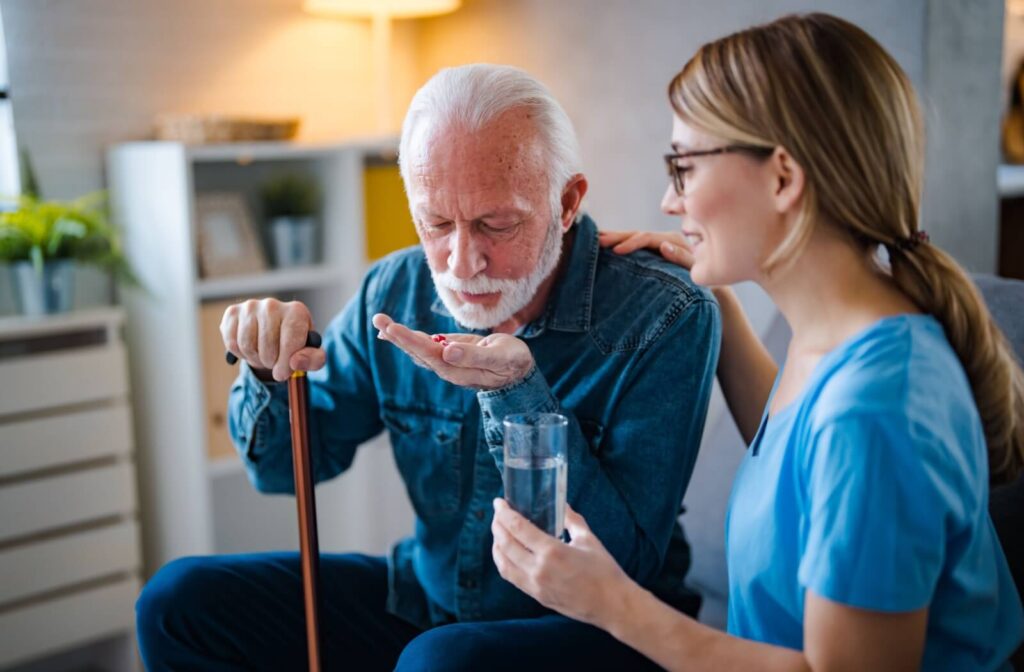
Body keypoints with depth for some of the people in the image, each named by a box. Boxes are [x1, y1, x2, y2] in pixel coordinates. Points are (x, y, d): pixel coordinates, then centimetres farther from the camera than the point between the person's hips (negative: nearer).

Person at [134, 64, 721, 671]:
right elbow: (287, 467, 5)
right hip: (426, 597, 4)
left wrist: (515, 391, -34)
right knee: (181, 600, -5)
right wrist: (272, 375, -18)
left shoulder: (668, 318, -21)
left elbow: (623, 569, -23)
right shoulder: (397, 290, -6)